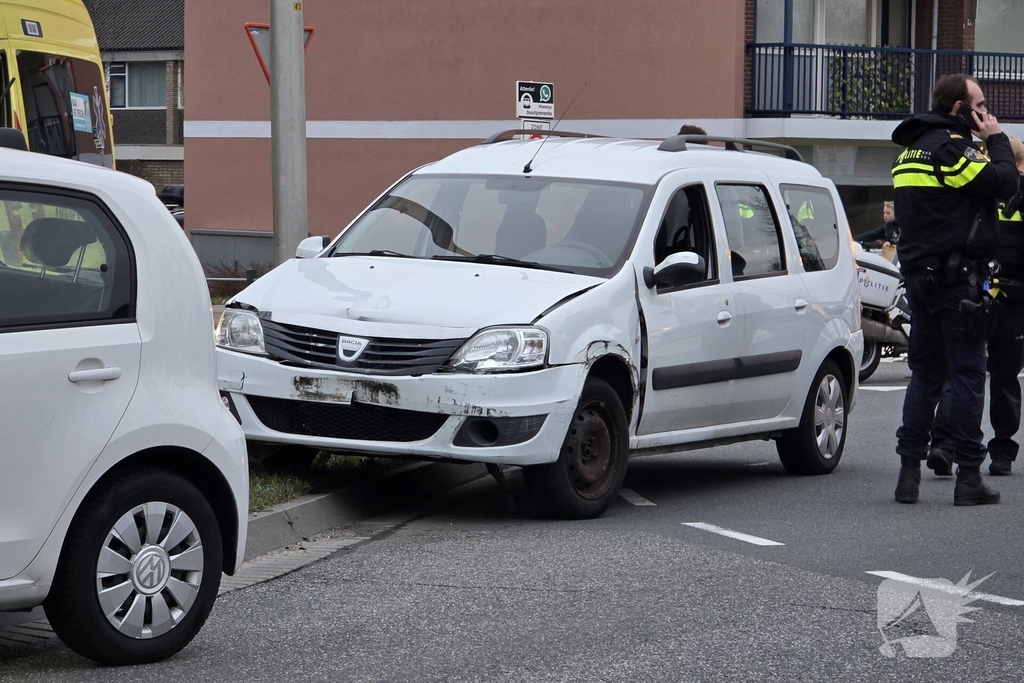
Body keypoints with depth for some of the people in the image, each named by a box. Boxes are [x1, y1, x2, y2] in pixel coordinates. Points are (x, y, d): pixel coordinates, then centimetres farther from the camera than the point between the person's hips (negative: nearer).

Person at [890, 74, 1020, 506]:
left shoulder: (910, 151, 17)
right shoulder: (951, 147, -13)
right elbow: (1004, 182, -16)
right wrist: (996, 140, -4)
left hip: (919, 273, 9)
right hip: (956, 276, -9)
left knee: (925, 373, 12)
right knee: (967, 374, -4)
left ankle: (909, 470, 9)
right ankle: (968, 476, -3)